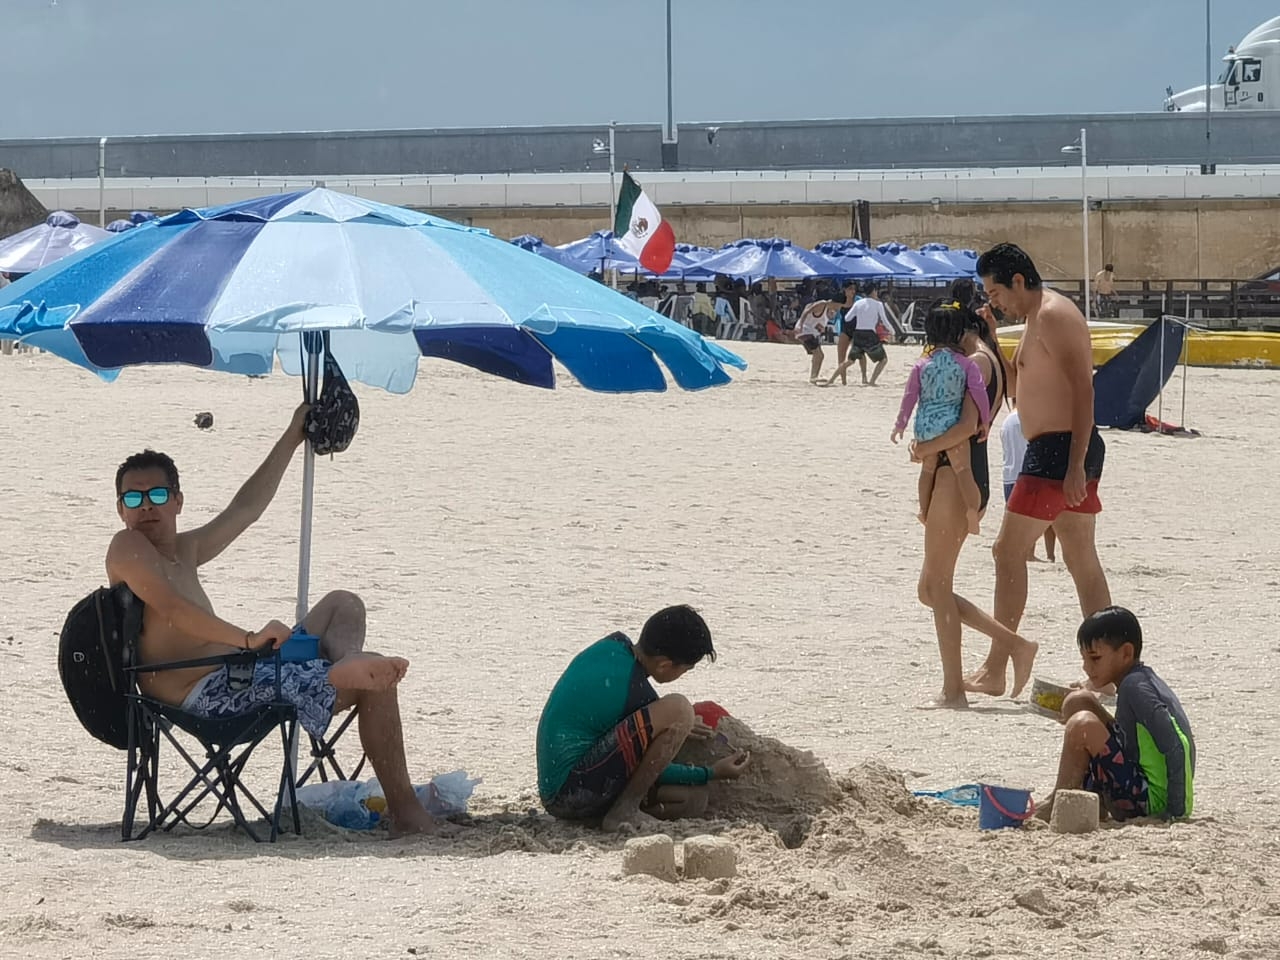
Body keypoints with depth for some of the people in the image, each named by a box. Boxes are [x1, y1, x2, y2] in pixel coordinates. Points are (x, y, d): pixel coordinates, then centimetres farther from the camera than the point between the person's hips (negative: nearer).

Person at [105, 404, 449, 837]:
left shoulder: (184, 551, 24)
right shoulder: (128, 547, -6)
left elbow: (246, 508, 34)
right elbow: (171, 608, -23)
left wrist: (291, 439, 36)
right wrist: (248, 638, -34)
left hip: (234, 675, 11)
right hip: (209, 694, -11)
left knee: (343, 605, 22)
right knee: (376, 685, -11)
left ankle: (344, 667, -14)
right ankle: (404, 811, -13)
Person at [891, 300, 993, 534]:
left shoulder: (922, 365, 3)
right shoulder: (966, 364, -4)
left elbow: (910, 396, 5)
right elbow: (979, 391, -11)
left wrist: (900, 425, 15)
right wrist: (984, 421, 1)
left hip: (925, 426, 3)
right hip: (952, 424, -3)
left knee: (928, 469, 20)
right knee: (962, 470, -7)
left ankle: (925, 512, 31)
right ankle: (972, 508, -29)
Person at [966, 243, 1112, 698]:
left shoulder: (1052, 316, -15)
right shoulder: (1038, 318, 19)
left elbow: (1082, 389, -22)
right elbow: (1016, 386, 28)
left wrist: (1075, 466, -25)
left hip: (1058, 451, -11)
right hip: (1065, 454, 11)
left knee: (1008, 552, -8)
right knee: (1082, 561, 10)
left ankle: (995, 671, -7)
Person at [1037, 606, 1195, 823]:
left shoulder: (1134, 687, -17)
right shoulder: (1143, 680, 12)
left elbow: (1176, 749, -24)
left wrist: (1175, 812, -24)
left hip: (1151, 801, -11)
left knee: (1082, 726, -24)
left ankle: (1055, 805, -6)